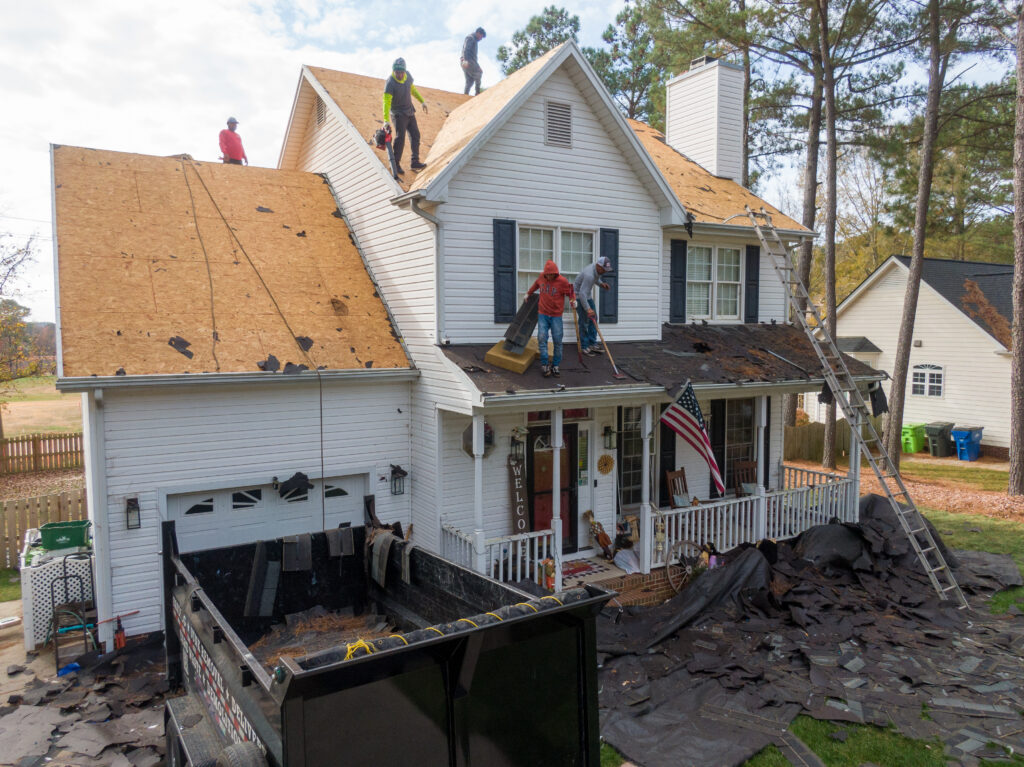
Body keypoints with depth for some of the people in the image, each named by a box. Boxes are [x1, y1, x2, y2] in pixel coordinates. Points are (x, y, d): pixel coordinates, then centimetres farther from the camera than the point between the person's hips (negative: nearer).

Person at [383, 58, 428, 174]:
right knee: (400, 137, -13)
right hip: (398, 114, -7)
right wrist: (386, 120, -39)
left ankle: (415, 162, 15)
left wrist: (422, 101, 17)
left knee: (415, 135, 8)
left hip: (409, 111, 7)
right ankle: (395, 163, -3)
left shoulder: (408, 75, -3)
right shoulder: (390, 83, -23)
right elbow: (386, 102, -30)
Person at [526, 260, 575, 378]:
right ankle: (544, 365, -3)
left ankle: (555, 366, 10)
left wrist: (573, 300, -25)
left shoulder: (562, 281, -12)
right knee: (542, 338, -8)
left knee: (557, 341, -1)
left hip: (556, 316, -2)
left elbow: (570, 293, -5)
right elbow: (536, 284, 23)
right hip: (542, 314, 3)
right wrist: (529, 293, 35)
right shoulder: (542, 277, 1)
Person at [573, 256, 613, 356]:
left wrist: (601, 283, -1)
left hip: (587, 296, 10)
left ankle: (593, 344, 14)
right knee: (584, 321, -8)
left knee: (593, 318, 8)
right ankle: (584, 347, 0)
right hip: (579, 296, -9)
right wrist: (588, 309, -38)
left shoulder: (598, 270, -5)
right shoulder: (589, 275, -33)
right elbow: (582, 294, -36)